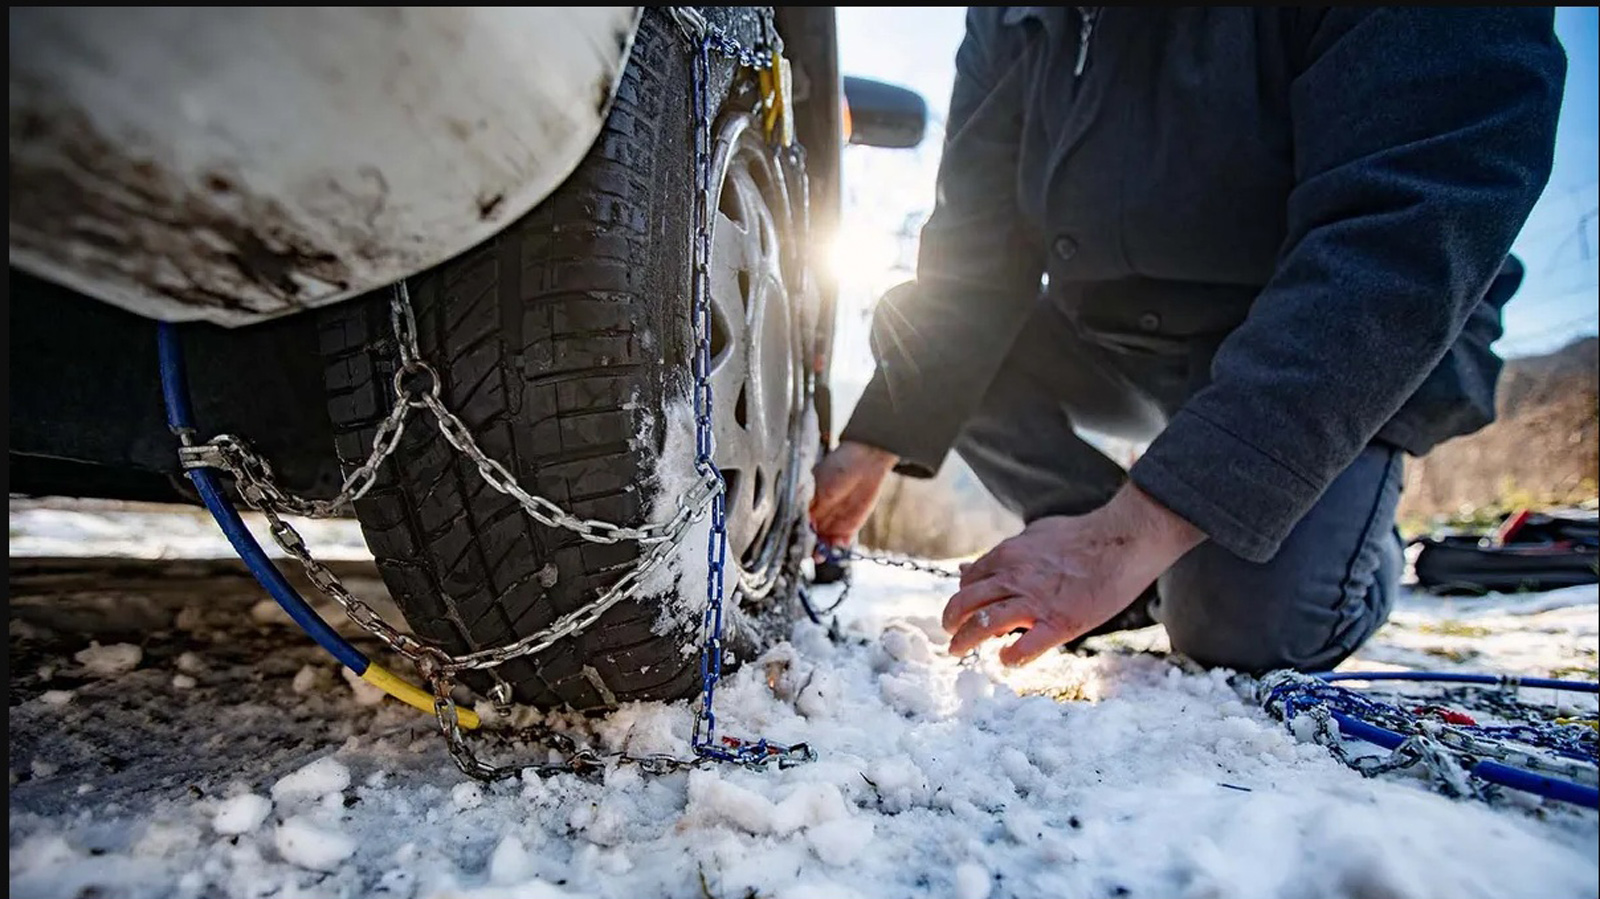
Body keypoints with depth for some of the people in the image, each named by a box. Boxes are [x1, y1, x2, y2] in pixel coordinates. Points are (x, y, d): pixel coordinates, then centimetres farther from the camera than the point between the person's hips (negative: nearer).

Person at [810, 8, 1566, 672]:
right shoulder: (1010, 25, -6)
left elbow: (1401, 237, -35)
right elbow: (973, 262, -9)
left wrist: (1134, 533, -43)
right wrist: (872, 448, -20)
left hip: (1343, 364, -5)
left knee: (1240, 627, -27)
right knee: (912, 329, -10)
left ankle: (1358, 548, 10)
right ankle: (1131, 574, -2)